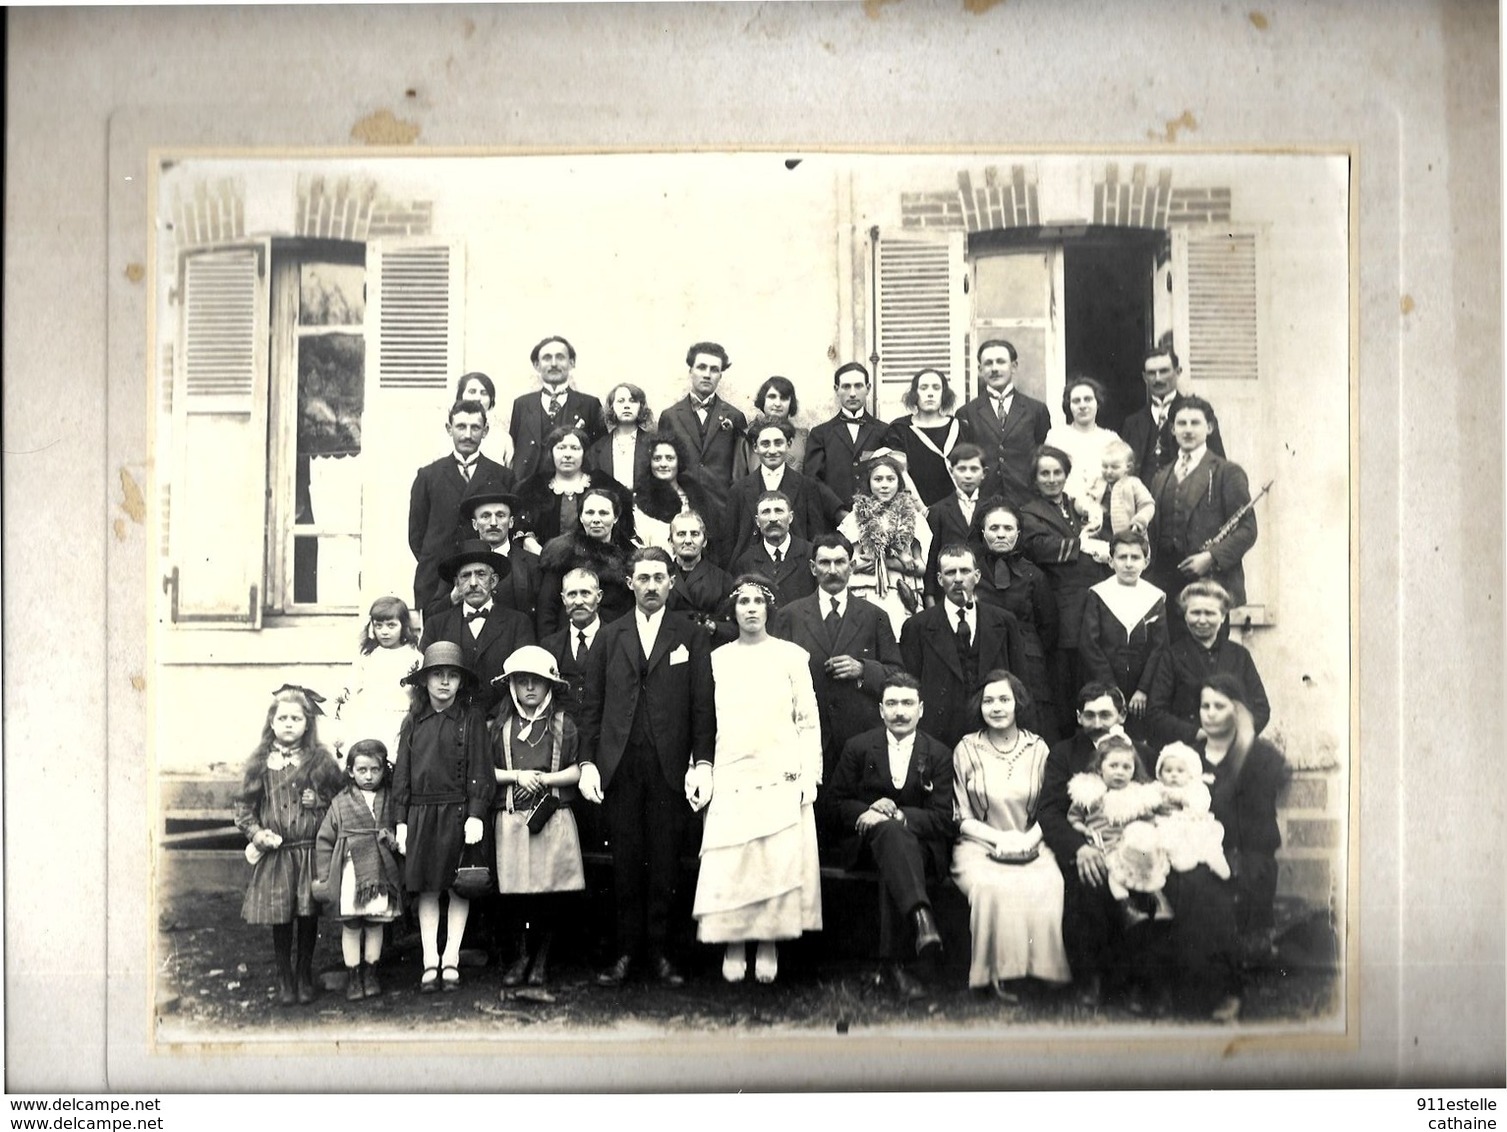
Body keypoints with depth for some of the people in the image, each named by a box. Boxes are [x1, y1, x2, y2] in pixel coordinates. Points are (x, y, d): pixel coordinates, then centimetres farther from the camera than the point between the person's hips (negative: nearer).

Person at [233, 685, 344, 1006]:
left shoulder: (321, 760, 2)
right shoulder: (260, 763, 4)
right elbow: (244, 805, 6)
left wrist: (318, 801, -7)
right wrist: (256, 832, -7)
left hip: (312, 851, 0)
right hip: (275, 853, 0)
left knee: (309, 916, 6)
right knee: (280, 919, 6)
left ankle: (304, 977, 24)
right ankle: (284, 980, 21)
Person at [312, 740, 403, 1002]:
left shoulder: (391, 800, 5)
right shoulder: (340, 802, 3)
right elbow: (324, 840, 5)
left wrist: (395, 840, -8)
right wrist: (322, 876, 2)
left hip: (381, 871, 1)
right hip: (349, 871, -1)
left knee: (376, 923, 8)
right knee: (350, 926, 3)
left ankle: (370, 973, 22)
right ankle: (353, 977, 14)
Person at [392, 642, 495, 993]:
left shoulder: (471, 719, 0)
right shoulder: (413, 722, 8)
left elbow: (479, 770, -3)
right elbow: (401, 773, 8)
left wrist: (475, 815, -11)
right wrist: (400, 821, 3)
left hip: (458, 812, -2)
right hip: (420, 814, 2)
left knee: (458, 888, 3)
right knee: (426, 889, 6)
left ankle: (451, 960, 13)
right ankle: (429, 962, 13)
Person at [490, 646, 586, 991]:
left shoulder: (563, 724, 6)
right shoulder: (500, 726, 9)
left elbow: (578, 770, 3)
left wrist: (545, 778, -10)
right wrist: (517, 776, -8)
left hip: (553, 817, -1)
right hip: (511, 818, 1)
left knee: (550, 891, 1)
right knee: (516, 891, 2)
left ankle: (542, 958, 16)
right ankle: (522, 953, 19)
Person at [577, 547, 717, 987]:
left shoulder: (691, 636, 6)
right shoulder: (610, 637, 12)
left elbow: (703, 704, 1)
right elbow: (592, 704, 10)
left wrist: (702, 763, -7)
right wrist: (587, 762, 2)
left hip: (670, 765, -1)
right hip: (619, 765, 1)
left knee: (665, 860, 3)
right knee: (625, 860, 4)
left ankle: (660, 950, 14)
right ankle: (627, 949, 14)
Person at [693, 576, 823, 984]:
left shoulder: (791, 656, 7)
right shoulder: (717, 659, 11)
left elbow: (809, 721, 6)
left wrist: (808, 777, -2)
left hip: (782, 778, -1)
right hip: (731, 778, 1)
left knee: (780, 864, -6)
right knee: (728, 867, -4)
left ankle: (769, 950, 4)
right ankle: (733, 950, 5)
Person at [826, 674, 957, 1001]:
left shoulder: (938, 755, 7)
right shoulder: (857, 747, 9)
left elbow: (942, 818, -1)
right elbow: (837, 802, 8)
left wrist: (897, 815, -18)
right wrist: (866, 813, -14)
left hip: (920, 845, 1)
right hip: (866, 842, 0)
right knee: (891, 831, -37)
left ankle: (896, 960, -36)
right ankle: (920, 915, -57)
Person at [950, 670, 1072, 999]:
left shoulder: (1037, 748, 9)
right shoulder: (966, 749, 4)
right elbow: (962, 818, 4)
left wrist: (1027, 839, -10)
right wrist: (998, 837, -12)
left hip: (1030, 846, 1)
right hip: (979, 846, -1)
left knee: (1048, 885, -32)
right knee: (994, 887, -34)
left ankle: (1041, 967, -18)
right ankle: (1000, 971, -20)